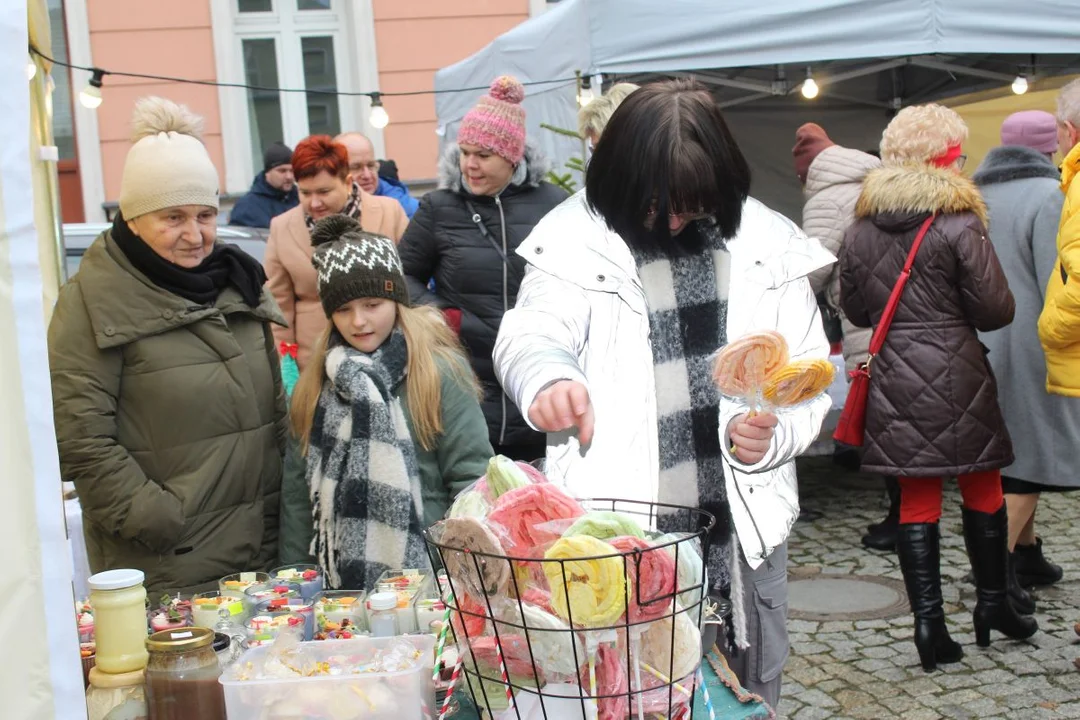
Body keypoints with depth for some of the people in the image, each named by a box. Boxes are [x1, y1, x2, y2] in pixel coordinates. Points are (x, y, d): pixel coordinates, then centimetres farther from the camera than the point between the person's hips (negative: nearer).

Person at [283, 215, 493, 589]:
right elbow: (299, 492, 8)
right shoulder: (316, 381, 7)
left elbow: (472, 477, -8)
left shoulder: (440, 370, -7)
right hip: (340, 583, 4)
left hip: (430, 575, -4)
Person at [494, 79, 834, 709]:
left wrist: (776, 433, -15)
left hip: (743, 528, 2)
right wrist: (547, 373, -43)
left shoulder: (769, 246, 1)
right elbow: (531, 330, -19)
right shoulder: (579, 242, -5)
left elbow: (808, 375, 6)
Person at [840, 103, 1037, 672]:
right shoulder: (960, 227, -11)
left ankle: (929, 620, 7)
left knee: (917, 499, 9)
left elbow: (854, 310, 11)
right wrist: (955, 312, 11)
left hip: (893, 378, 4)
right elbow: (997, 310, -8)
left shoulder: (859, 232, 4)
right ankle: (993, 604, 28)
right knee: (983, 489, 15)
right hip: (956, 377, -3)